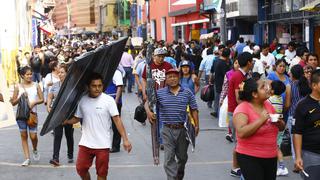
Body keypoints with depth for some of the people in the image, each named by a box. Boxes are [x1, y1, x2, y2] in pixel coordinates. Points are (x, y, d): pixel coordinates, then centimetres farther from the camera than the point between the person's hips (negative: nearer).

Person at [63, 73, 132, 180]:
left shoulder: (108, 100, -11)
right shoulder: (82, 100, 0)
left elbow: (117, 120, -12)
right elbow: (77, 118, 11)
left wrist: (125, 139, -17)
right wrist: (65, 122, -8)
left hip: (103, 144, -3)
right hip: (85, 143, 3)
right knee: (81, 168, 8)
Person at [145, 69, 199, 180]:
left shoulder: (187, 93, 2)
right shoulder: (160, 93, 0)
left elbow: (193, 110, 3)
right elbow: (147, 102, -4)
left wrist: (196, 125, -3)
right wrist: (148, 111, -26)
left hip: (183, 129, 2)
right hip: (168, 130, -2)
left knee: (182, 157, 18)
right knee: (169, 158, -7)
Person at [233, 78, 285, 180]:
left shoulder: (268, 105, 8)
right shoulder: (242, 109, -12)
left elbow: (282, 128, 17)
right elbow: (241, 133, -25)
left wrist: (279, 123, -6)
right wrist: (261, 120, -24)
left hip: (271, 157, 7)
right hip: (249, 158, -6)